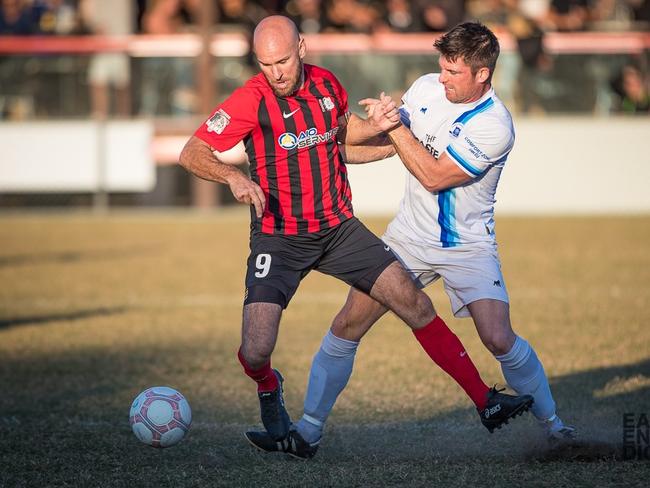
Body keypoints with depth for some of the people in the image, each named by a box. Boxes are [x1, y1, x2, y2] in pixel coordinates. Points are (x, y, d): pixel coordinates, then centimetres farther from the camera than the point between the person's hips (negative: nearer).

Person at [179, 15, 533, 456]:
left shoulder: (327, 84, 1)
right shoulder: (251, 100, -15)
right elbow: (192, 154, -18)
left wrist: (378, 131, 3)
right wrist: (233, 176, -35)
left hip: (338, 227, 4)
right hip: (278, 238, -4)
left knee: (416, 305, -4)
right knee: (255, 352, -17)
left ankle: (485, 401, 4)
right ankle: (269, 389, 21)